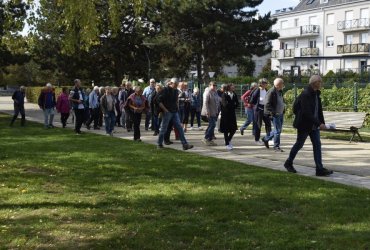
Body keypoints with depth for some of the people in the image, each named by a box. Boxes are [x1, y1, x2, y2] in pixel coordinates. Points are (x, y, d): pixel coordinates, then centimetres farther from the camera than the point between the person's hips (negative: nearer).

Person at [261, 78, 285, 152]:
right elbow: (267, 104, -19)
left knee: (278, 130, 16)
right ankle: (276, 147, 5)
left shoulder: (280, 91, 12)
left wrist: (283, 109, 14)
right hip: (275, 115, -9)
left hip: (281, 114, 9)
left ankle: (266, 138, 33)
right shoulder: (271, 92, -16)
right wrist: (273, 113, -23)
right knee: (278, 130, -6)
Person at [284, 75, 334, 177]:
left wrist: (322, 122, 5)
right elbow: (307, 113, -26)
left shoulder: (316, 94, 7)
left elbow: (319, 109, 13)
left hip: (314, 125, 8)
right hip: (304, 124, -8)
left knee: (317, 145, 1)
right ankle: (288, 163, 26)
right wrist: (319, 123, -27)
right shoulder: (305, 94, -20)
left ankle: (320, 169, 0)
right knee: (299, 144, 6)